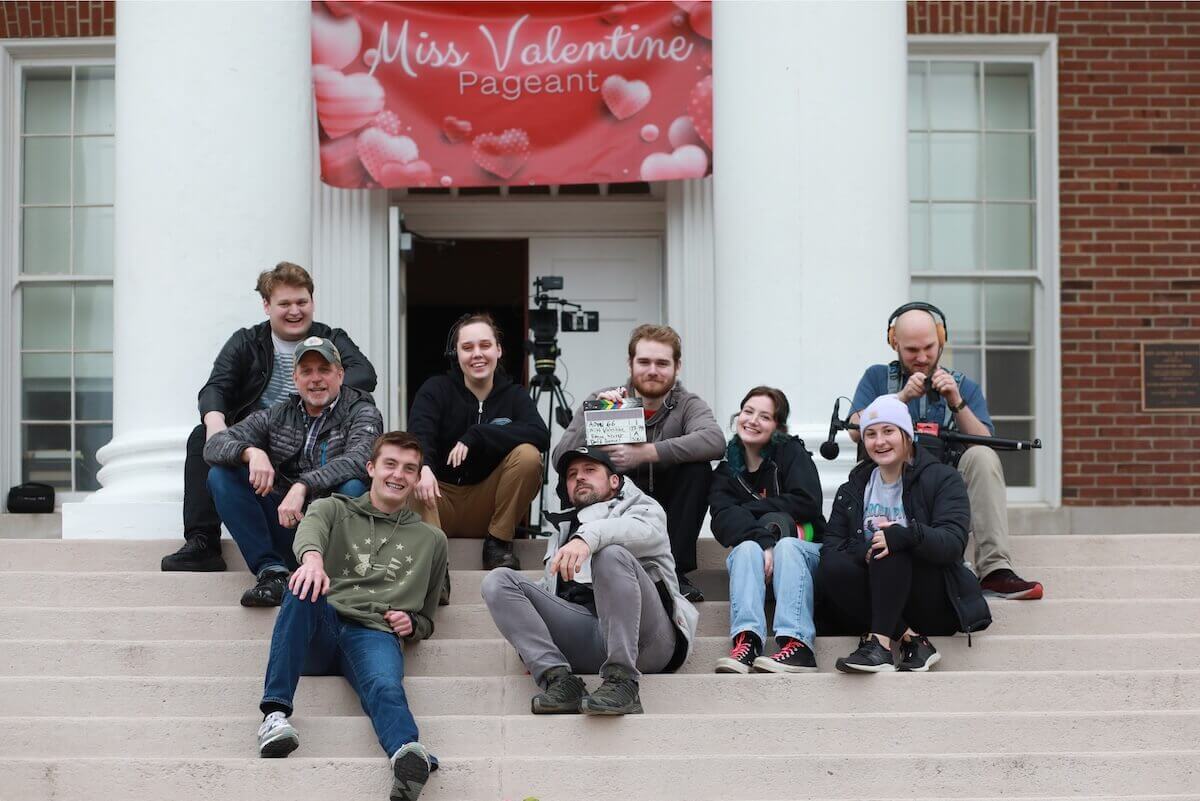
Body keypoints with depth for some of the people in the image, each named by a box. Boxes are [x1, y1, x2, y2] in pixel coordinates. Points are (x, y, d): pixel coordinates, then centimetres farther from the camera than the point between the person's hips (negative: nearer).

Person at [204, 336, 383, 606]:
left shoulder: (362, 413, -1)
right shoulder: (278, 416, 10)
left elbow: (359, 459, -23)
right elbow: (215, 444, 1)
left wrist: (302, 486, -35)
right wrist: (251, 452, -22)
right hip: (285, 525, 4)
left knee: (353, 487, -34)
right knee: (221, 474, -9)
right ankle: (271, 571, -19)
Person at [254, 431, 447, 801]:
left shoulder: (431, 540, 26)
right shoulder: (334, 510, 20)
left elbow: (426, 618, 32)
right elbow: (311, 529, -7)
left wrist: (411, 625, 5)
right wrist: (312, 555, -33)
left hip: (376, 635, 0)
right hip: (321, 629, 0)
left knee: (386, 687, -35)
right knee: (306, 585, -34)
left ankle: (409, 756, -69)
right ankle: (276, 713, -37)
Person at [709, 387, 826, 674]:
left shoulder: (791, 453, 3)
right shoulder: (726, 470, 8)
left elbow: (807, 502, -13)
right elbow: (724, 519, -11)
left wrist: (749, 510, -10)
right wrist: (762, 543, -30)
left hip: (804, 550, -1)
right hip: (751, 556, 2)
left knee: (786, 545, -33)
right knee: (747, 548, -30)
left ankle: (796, 643, -52)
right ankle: (746, 640, -52)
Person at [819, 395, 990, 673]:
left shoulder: (942, 479, 2)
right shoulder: (853, 490, 16)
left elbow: (953, 543, -15)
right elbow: (831, 546, 0)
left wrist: (906, 535, -35)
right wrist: (863, 551, -22)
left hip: (935, 605, -3)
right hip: (876, 600, 4)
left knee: (892, 549, -29)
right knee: (831, 567, -25)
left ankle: (880, 643, -36)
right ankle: (911, 639, -27)